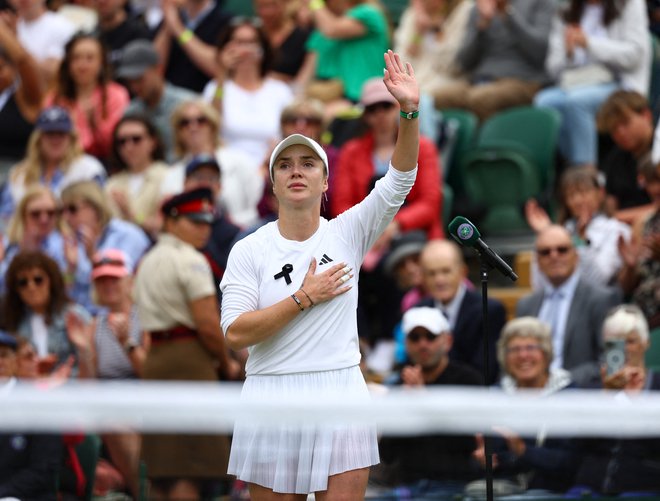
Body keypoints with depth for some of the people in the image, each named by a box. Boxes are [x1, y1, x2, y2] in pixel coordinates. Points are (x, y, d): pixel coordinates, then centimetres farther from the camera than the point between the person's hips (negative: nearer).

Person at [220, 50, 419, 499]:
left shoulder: (347, 233, 5)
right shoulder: (249, 251, 1)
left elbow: (400, 179, -6)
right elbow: (236, 334, -9)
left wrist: (410, 112, -19)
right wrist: (305, 297, -11)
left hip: (341, 394, 0)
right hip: (272, 398, 0)